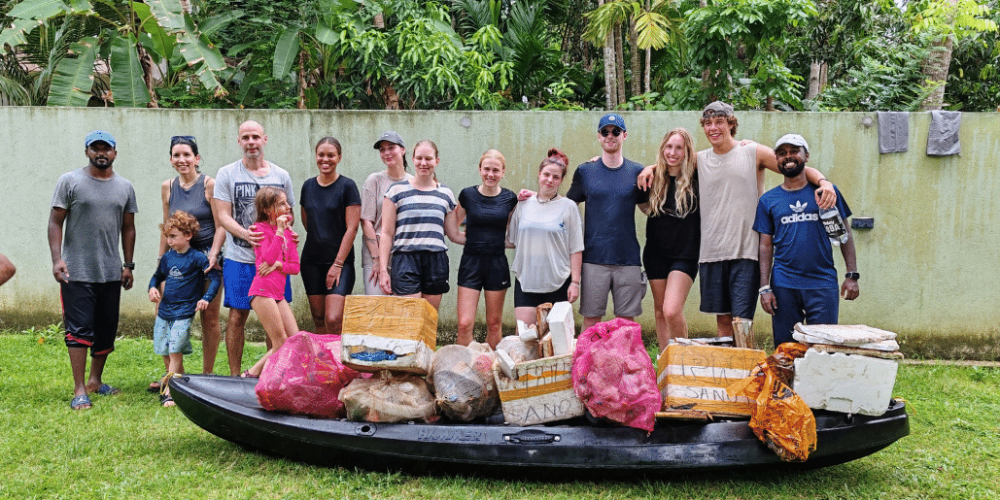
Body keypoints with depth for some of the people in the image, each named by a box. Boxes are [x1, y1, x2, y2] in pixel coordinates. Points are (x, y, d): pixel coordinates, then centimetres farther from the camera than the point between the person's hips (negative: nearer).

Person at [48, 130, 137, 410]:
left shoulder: (125, 187, 11)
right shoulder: (70, 181, 0)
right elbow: (55, 222, -2)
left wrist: (128, 265, 11)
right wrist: (57, 259, -13)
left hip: (111, 272, 4)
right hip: (76, 271, -4)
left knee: (107, 331, 10)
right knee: (79, 329, -6)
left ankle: (95, 380, 26)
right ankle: (79, 390, -2)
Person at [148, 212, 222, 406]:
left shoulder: (197, 257, -8)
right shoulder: (167, 257, 8)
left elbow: (216, 278, -8)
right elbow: (157, 276, 23)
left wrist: (206, 298, -19)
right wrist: (153, 288, 3)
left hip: (184, 313, -6)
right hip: (164, 311, 6)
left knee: (175, 352, -11)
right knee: (165, 353, 10)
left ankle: (168, 391, -10)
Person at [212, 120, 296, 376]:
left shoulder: (281, 176, 11)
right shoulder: (227, 174, 4)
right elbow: (223, 216, -3)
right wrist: (245, 233, -22)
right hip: (239, 258, -2)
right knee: (237, 316, 1)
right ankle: (234, 376, 11)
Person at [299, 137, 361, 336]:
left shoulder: (347, 186, -5)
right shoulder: (308, 186, 10)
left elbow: (352, 228, -9)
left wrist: (338, 263, -12)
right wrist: (320, 239, 12)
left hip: (341, 261, -5)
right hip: (311, 260, 5)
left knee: (333, 320, -15)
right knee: (319, 319, 6)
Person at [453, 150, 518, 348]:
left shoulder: (510, 198, 3)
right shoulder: (467, 195, 1)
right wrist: (470, 239, -3)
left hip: (497, 263, 1)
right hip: (471, 262, -1)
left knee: (494, 324, 8)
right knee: (464, 324, -7)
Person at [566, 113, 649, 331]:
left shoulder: (637, 172, 8)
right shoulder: (585, 171, 7)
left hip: (628, 258, 1)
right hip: (594, 258, -1)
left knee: (626, 322, 4)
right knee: (590, 320, 1)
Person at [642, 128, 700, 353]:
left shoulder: (696, 179, -5)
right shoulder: (655, 178, 5)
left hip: (685, 254, -4)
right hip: (656, 253, 4)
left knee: (672, 311, -17)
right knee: (660, 311, 10)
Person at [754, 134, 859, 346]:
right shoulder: (768, 200, 8)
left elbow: (845, 234, 7)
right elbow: (766, 246, 7)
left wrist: (852, 275, -1)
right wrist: (764, 287, -1)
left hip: (822, 283, -1)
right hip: (783, 285, 1)